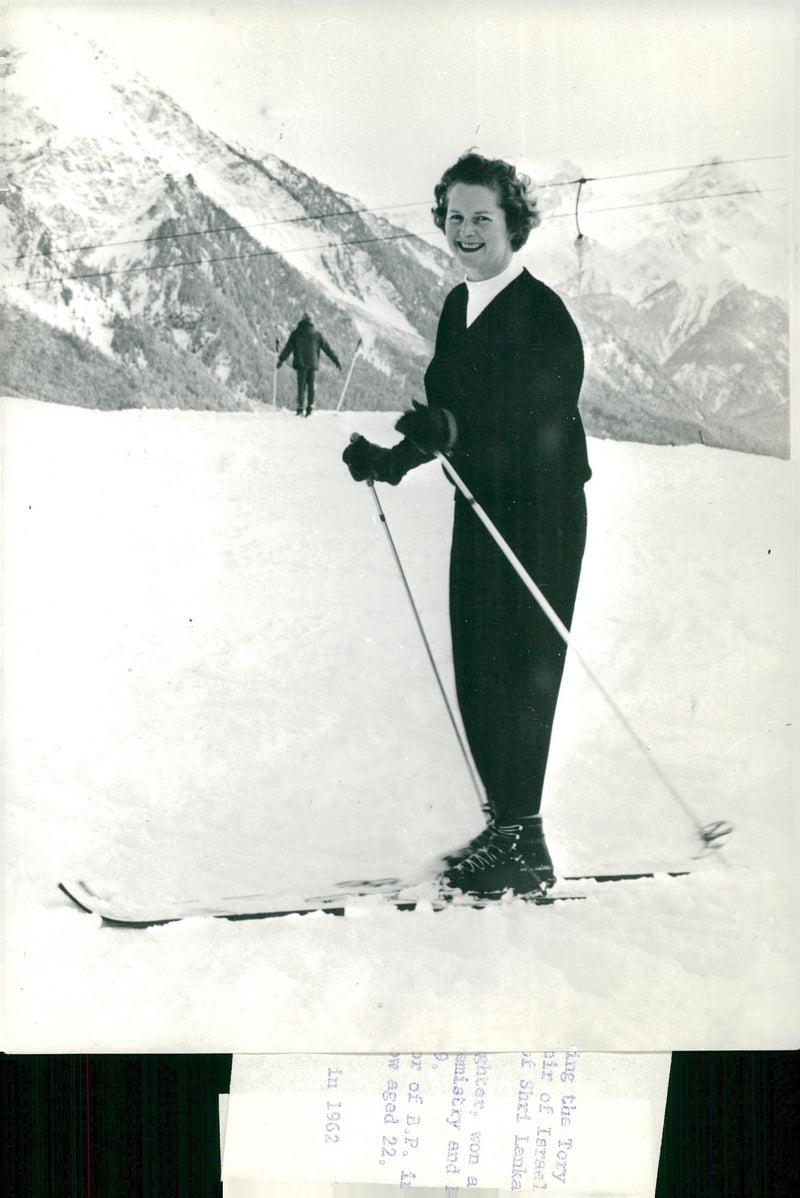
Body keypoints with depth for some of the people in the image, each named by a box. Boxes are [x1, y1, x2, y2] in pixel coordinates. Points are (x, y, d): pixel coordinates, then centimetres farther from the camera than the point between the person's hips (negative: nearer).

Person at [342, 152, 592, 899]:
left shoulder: (545, 315, -13)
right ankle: (505, 825, 23)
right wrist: (393, 460, 8)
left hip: (539, 518, -8)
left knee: (517, 678, -6)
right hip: (478, 513, 8)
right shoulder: (458, 306, 13)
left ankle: (523, 845, 6)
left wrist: (451, 432, -36)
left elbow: (540, 430, -23)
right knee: (476, 675, 10)